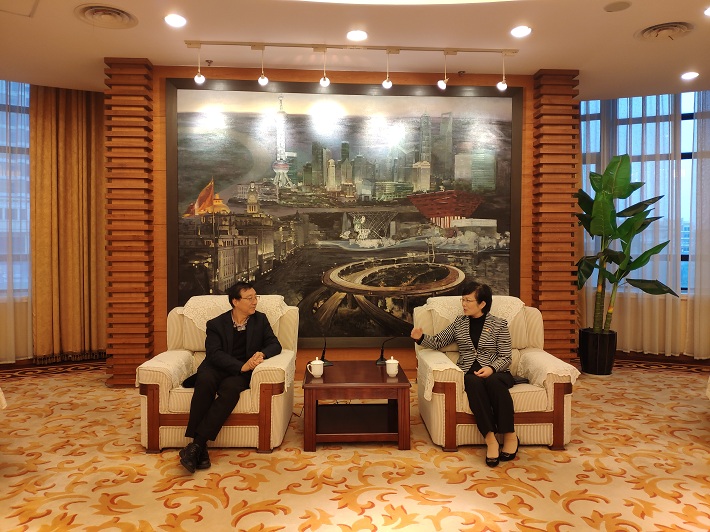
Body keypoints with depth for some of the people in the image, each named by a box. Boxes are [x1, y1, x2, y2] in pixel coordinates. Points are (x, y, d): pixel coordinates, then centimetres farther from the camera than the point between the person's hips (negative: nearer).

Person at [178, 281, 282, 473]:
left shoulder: (260, 319, 12)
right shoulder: (216, 324, 4)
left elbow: (275, 344, 7)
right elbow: (214, 353, -9)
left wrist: (262, 354, -17)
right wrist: (241, 366, -24)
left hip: (241, 372, 1)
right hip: (216, 368, 0)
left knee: (231, 387, -35)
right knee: (205, 381, -36)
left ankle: (197, 444, -33)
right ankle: (200, 448, -31)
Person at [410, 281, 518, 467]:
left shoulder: (499, 325, 6)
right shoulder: (459, 323, 14)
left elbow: (506, 357, 2)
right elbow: (438, 342, 14)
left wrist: (491, 368, -17)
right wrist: (421, 338, -7)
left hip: (495, 372, -1)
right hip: (469, 373, 1)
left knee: (493, 382, -37)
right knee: (474, 383, -35)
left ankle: (510, 435, -29)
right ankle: (490, 438, -38)